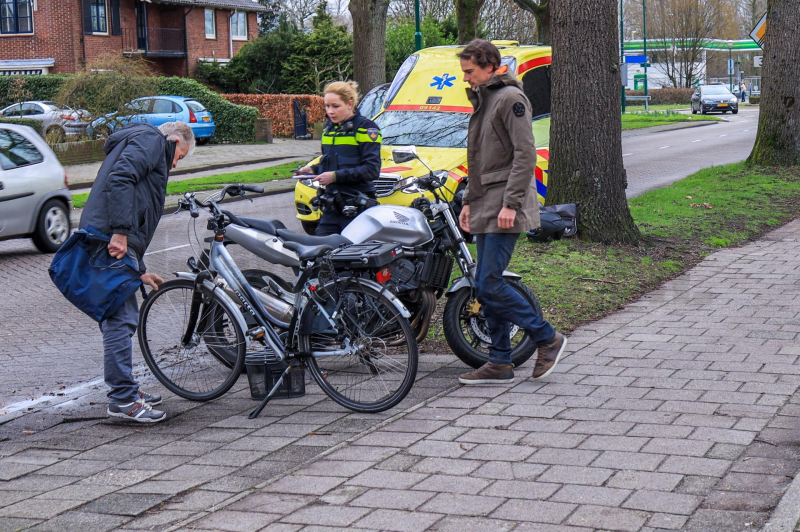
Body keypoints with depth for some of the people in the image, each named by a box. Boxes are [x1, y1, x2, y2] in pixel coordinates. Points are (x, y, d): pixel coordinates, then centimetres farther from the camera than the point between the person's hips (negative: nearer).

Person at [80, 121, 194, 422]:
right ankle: (123, 400, -9)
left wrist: (139, 270, 33)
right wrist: (120, 231, -24)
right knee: (121, 319, -10)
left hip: (114, 240, 11)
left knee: (121, 318, 16)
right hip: (112, 239, -11)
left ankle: (126, 391, 24)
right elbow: (120, 179, -18)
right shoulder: (150, 139, 2)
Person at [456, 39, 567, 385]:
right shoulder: (483, 100, 20)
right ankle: (500, 363, 13)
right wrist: (469, 201, 20)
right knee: (485, 287, 7)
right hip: (486, 208, 10)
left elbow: (525, 155, -16)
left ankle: (548, 339, 1)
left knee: (489, 285, -13)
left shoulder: (510, 98, -9)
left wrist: (511, 203, -21)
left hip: (505, 208, -10)